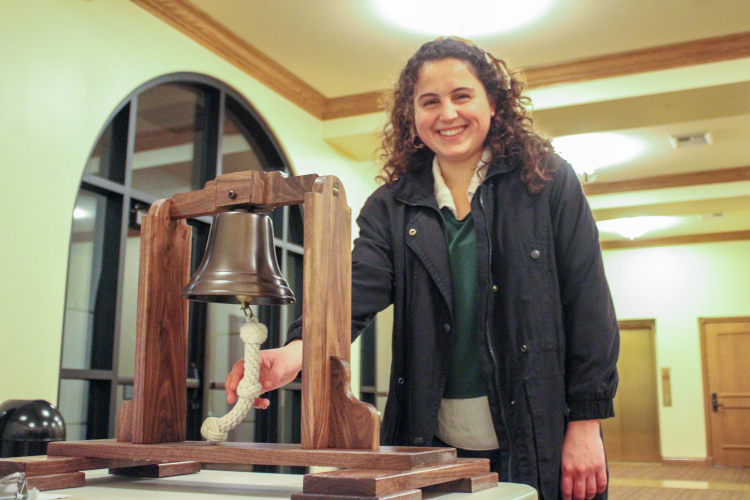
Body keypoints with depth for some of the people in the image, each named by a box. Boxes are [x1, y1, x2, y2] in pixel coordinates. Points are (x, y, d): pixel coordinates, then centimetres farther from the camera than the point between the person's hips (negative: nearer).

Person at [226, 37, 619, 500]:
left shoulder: (549, 182, 0)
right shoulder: (391, 206, 5)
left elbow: (588, 306, -2)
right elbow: (359, 287, -11)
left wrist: (587, 424, -7)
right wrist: (300, 348, -32)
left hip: (538, 441, -1)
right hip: (436, 442, 2)